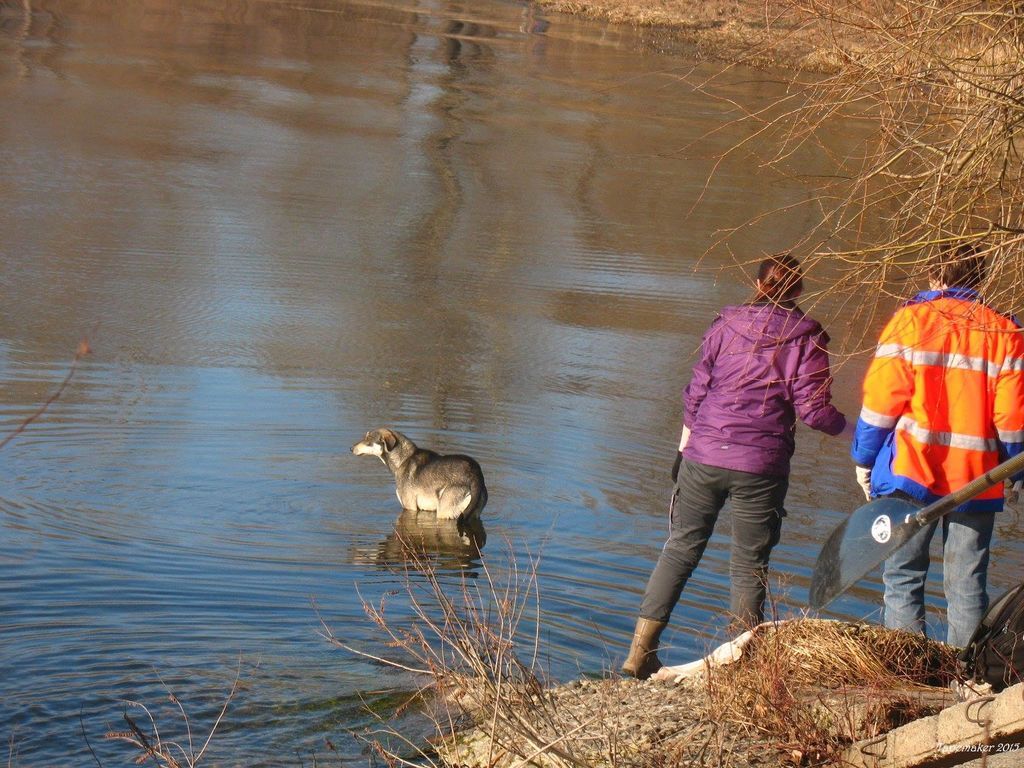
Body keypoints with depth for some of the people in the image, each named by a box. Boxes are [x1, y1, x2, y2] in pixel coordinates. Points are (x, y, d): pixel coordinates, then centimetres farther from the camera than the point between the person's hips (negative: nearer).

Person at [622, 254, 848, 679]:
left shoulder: (725, 325, 5)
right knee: (749, 564, 8)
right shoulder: (807, 337, -3)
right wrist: (846, 426, 12)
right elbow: (813, 409, -7)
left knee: (681, 548, 11)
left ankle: (640, 650, 7)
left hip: (704, 456, 2)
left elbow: (696, 389, 7)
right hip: (761, 467, -2)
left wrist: (685, 444, 19)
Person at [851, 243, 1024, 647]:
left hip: (911, 474, -2)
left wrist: (864, 459, 6)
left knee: (903, 577, 4)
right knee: (966, 586, 7)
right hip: (976, 478, 2)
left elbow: (881, 399, -4)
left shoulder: (911, 320, -1)